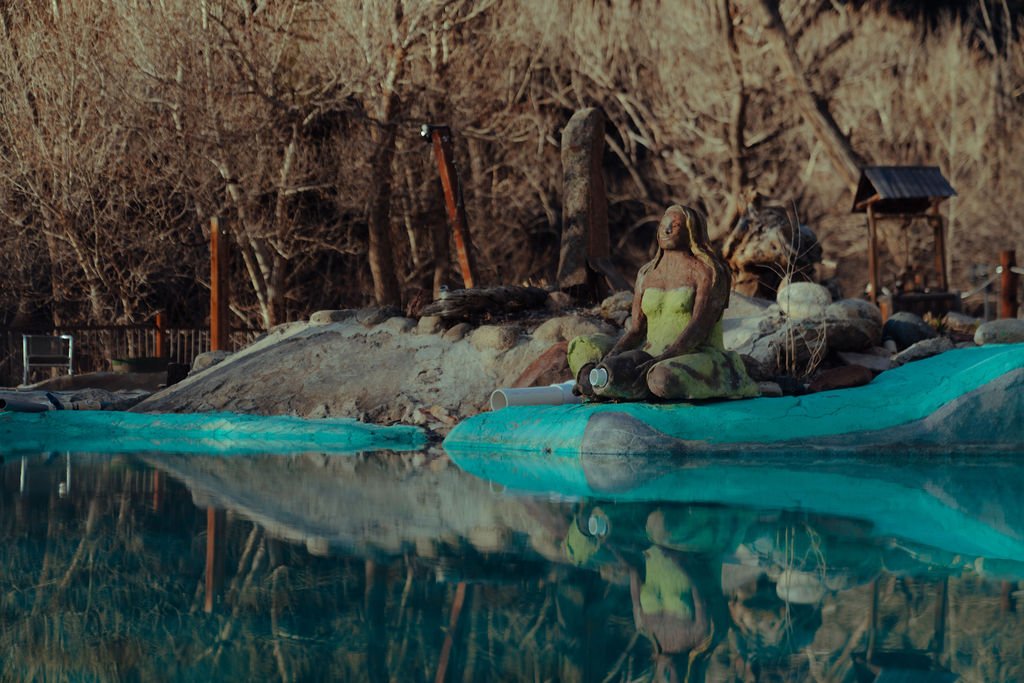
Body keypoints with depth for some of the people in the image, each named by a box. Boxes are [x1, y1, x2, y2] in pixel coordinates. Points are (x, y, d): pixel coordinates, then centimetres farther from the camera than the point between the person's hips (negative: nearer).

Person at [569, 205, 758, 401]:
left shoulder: (708, 272, -7)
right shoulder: (646, 274, 13)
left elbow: (699, 328, -19)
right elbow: (636, 330, 8)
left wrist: (659, 361, -31)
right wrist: (610, 359, -12)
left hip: (698, 361, -6)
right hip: (655, 359, 6)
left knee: (664, 378, -41)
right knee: (580, 348, -1)